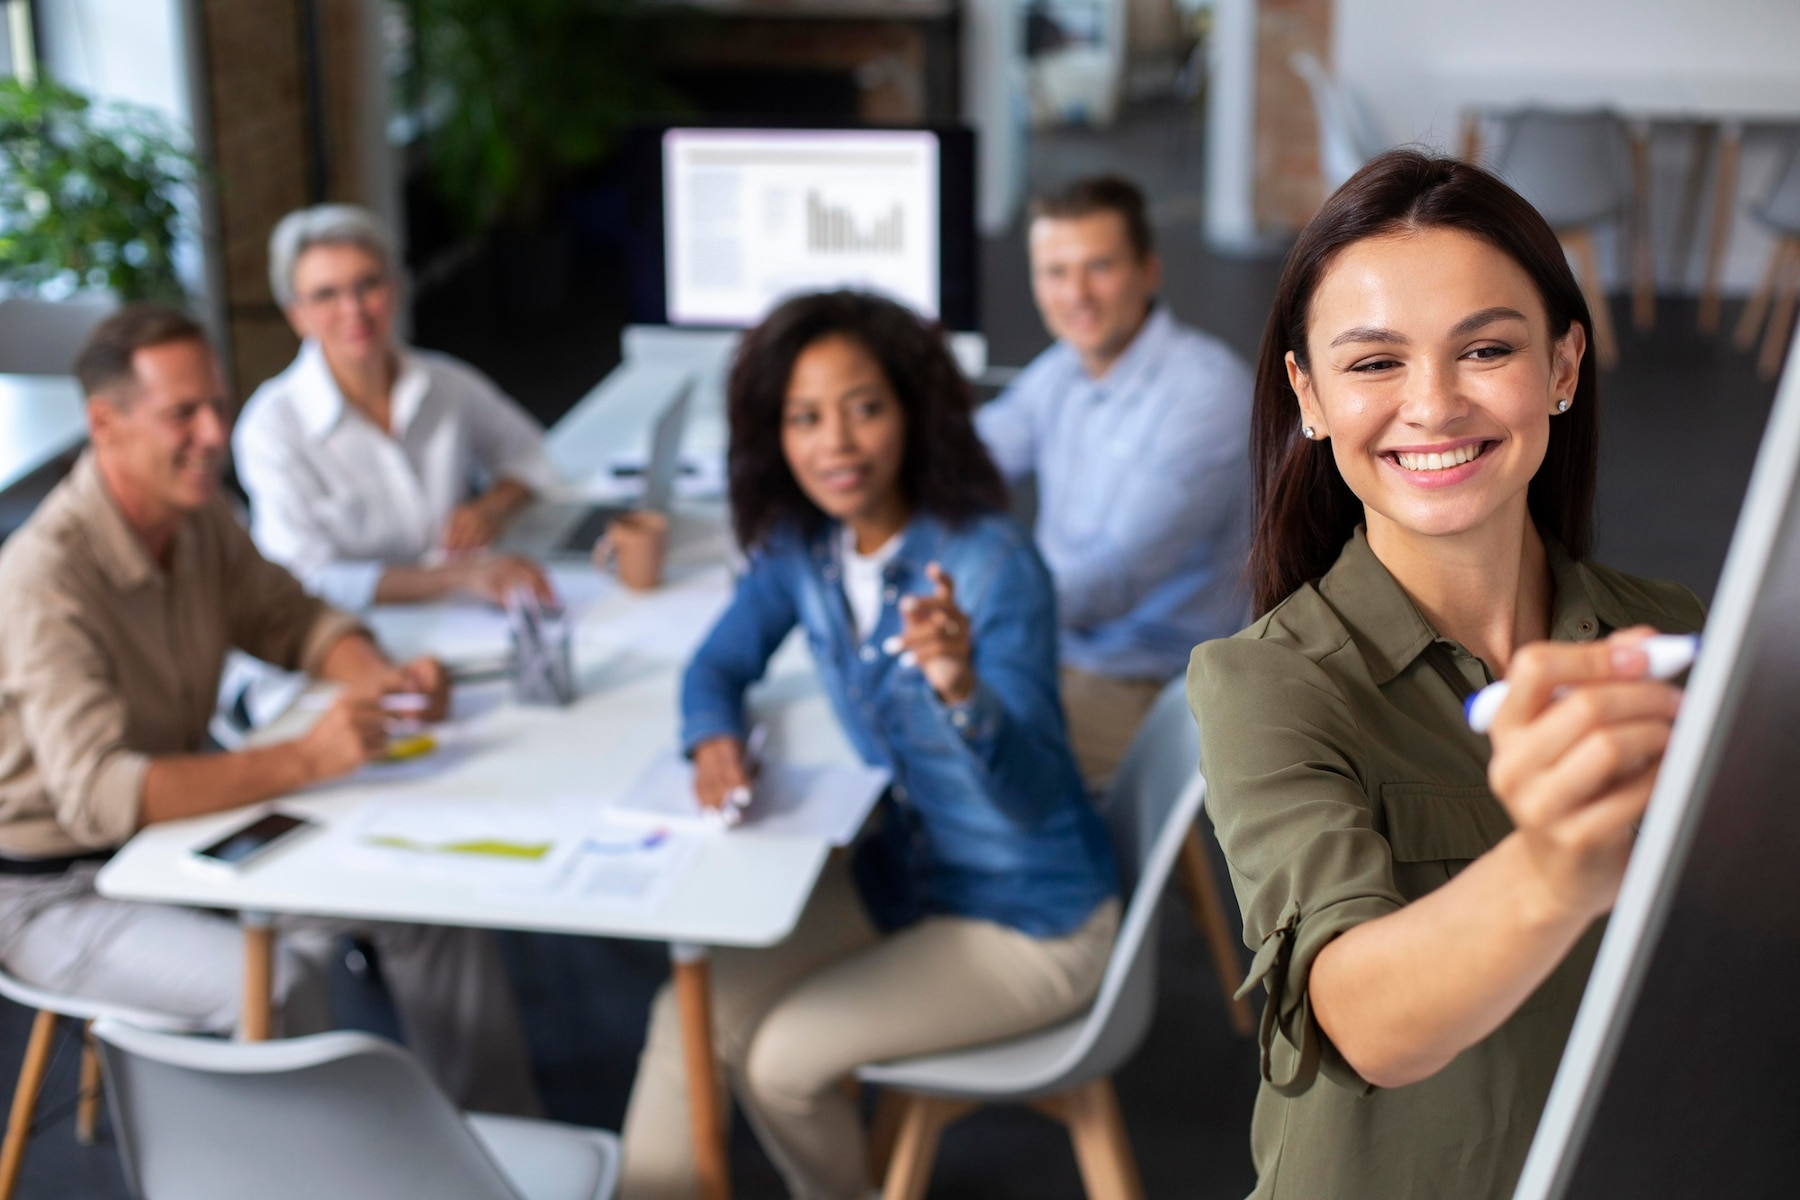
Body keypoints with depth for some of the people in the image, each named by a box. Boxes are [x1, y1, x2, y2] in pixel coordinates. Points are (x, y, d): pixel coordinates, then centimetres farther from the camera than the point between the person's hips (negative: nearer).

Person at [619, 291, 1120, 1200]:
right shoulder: (800, 545, -8)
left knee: (782, 1057, -14)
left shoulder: (992, 564, -27)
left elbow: (1032, 798, -34)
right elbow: (720, 663, 8)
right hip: (899, 873, 6)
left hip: (1031, 920, -6)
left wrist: (962, 688, -54)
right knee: (691, 1015, -5)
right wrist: (713, 739, -15)